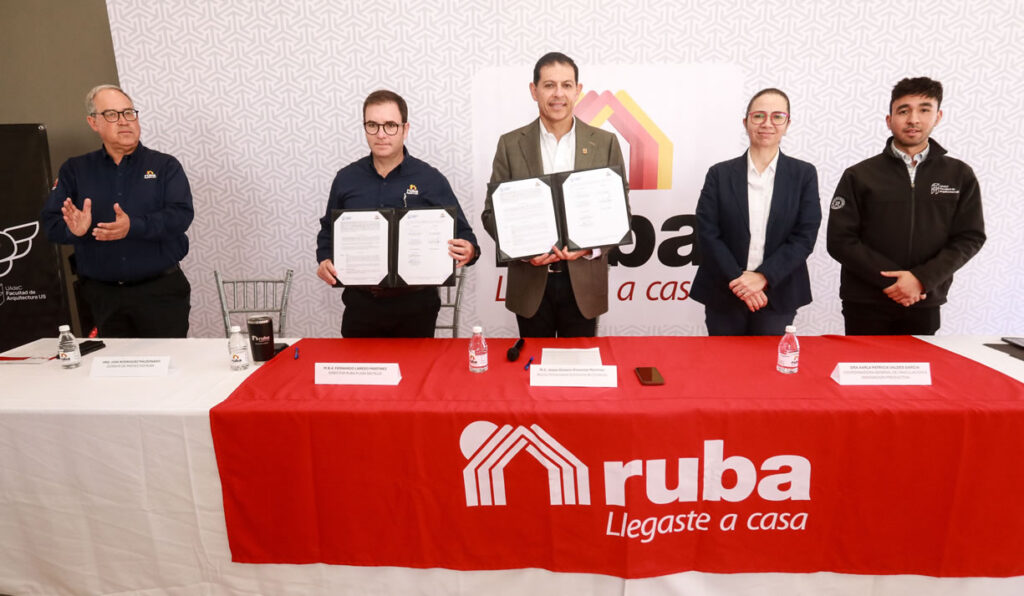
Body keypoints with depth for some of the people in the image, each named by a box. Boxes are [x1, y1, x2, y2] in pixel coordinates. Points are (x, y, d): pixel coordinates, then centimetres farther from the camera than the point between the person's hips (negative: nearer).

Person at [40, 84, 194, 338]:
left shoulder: (164, 166, 3)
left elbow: (181, 214, -11)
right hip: (101, 295, 2)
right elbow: (50, 222, 4)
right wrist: (73, 229, -19)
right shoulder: (74, 170, 10)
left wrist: (134, 227, -26)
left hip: (161, 290, -2)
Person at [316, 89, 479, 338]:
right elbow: (328, 230, 16)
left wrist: (469, 251, -23)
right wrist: (324, 260, -3)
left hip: (415, 306, -2)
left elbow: (462, 234, -1)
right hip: (360, 304, 3)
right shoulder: (346, 178, 5)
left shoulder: (431, 179, -3)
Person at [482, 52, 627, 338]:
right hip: (530, 284, 0)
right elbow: (492, 212, 2)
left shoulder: (605, 143, 1)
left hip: (584, 283, 1)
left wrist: (591, 246, -15)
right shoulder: (511, 144, 1)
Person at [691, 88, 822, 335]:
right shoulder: (720, 174, 1)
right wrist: (739, 280, -13)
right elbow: (707, 234, -5)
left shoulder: (804, 174, 3)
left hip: (778, 296, 0)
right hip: (723, 296, 0)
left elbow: (805, 237, -3)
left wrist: (763, 276, -14)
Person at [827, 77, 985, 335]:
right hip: (865, 305, -1)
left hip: (925, 306, 2)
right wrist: (891, 279, -14)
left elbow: (970, 237, 2)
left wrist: (922, 278, -13)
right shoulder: (858, 176, -1)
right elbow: (840, 240, -6)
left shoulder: (960, 175, 5)